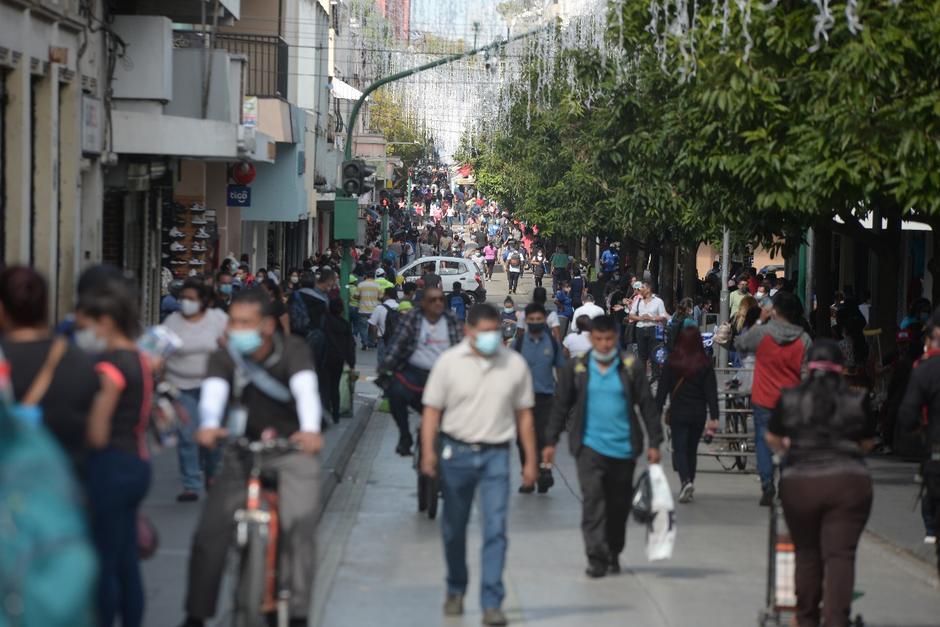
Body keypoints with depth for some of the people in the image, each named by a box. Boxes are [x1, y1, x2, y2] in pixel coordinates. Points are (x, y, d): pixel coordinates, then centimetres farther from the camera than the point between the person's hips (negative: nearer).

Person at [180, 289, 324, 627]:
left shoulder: (292, 351, -14)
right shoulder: (224, 358, -10)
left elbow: (305, 388, -32)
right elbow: (214, 391, -29)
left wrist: (310, 429, -53)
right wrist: (209, 425, -53)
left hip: (291, 449, -2)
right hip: (242, 451, 2)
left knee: (299, 528, -17)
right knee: (209, 532, -7)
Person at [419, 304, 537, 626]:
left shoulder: (514, 364, 3)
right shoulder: (449, 362, -2)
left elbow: (524, 415, 9)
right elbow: (432, 409, -2)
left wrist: (530, 460, 7)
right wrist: (428, 451, -14)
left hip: (496, 454, 0)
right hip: (457, 451, 0)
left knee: (496, 529, -8)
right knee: (453, 528, 12)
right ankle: (456, 590, 32)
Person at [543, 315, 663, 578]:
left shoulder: (631, 367, 1)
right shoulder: (576, 368, 2)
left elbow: (647, 406, 4)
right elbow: (561, 406, 7)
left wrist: (654, 443, 0)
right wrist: (550, 441, 5)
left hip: (623, 446, 1)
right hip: (590, 445, -1)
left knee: (619, 504, 11)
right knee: (592, 499, -14)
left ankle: (613, 554, 27)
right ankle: (597, 558, -15)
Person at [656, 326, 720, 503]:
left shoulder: (672, 362, -6)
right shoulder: (705, 364, -3)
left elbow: (662, 389, -3)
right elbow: (711, 392, -5)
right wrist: (714, 417, -5)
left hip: (678, 413, -2)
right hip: (698, 414, 2)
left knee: (679, 449, 2)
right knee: (692, 449, 15)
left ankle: (685, 481, -21)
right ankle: (689, 487, 20)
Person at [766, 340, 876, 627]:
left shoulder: (789, 399, 2)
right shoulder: (858, 401, 1)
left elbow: (772, 439, 16)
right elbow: (867, 444, 14)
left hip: (799, 484, 1)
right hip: (849, 483, -1)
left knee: (807, 554, 15)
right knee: (840, 554, -2)